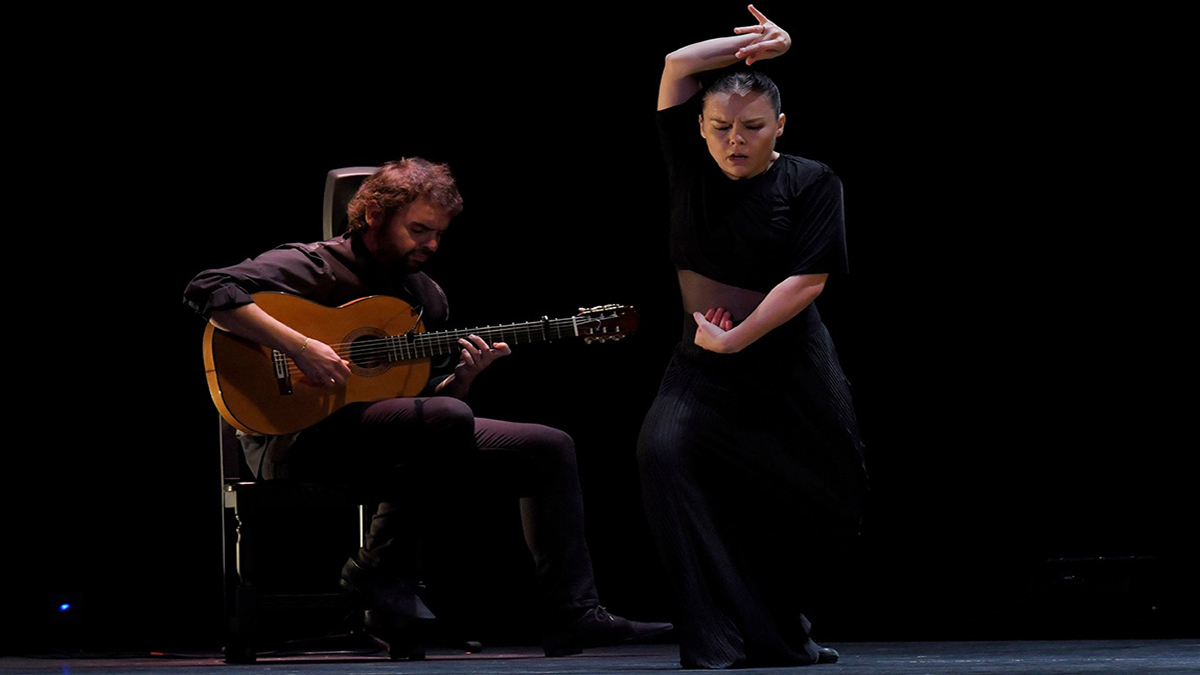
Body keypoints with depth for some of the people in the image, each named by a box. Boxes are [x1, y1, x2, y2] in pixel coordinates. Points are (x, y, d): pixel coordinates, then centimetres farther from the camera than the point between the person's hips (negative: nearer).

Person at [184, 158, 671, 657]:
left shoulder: (427, 297, 17)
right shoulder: (313, 267, -5)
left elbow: (434, 397, 18)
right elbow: (207, 289, -19)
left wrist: (463, 376, -5)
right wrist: (298, 346, -27)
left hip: (401, 438, 8)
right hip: (302, 436, -8)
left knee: (549, 448, 0)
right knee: (448, 421, -35)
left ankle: (574, 616, -1)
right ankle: (382, 576, -19)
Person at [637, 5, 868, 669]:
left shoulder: (810, 182, -7)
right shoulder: (693, 167, 0)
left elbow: (807, 279, -14)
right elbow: (679, 64, -7)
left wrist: (736, 339, -15)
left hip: (789, 361, -1)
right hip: (703, 363, 1)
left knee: (820, 498, 6)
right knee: (665, 449, -26)